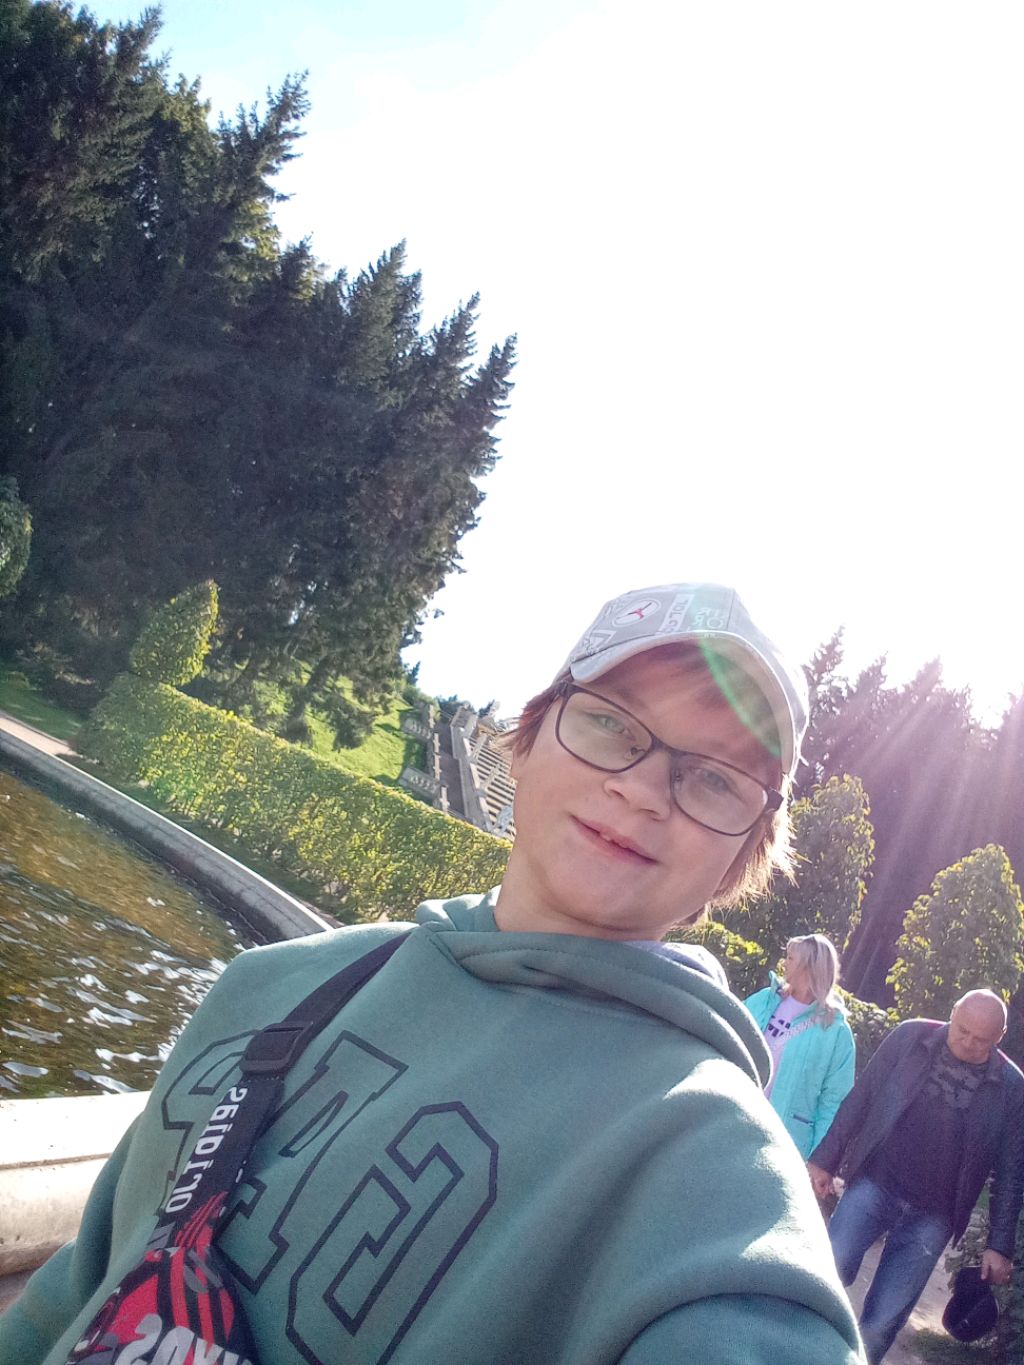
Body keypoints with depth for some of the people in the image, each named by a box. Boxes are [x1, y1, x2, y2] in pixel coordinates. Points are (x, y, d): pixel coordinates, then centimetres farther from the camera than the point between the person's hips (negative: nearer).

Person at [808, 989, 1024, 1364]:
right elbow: (861, 1099, 1)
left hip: (931, 1219, 0)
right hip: (875, 1185, 0)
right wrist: (825, 1159, 1)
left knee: (880, 1324, 1)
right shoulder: (909, 1037, -5)